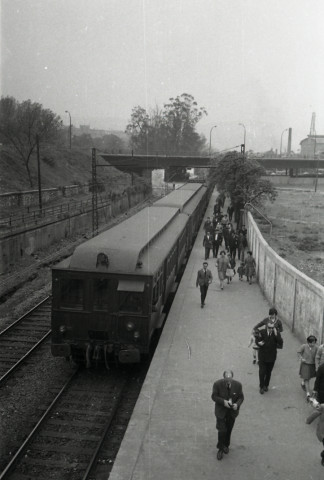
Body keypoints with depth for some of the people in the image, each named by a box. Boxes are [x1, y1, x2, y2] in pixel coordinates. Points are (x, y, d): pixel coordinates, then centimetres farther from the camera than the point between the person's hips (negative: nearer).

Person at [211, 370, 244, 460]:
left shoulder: (238, 385, -17)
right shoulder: (217, 384, -22)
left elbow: (241, 397, -6)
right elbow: (214, 396, -13)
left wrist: (237, 404, -26)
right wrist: (223, 401, -29)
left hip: (232, 411, 2)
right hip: (221, 411, -2)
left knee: (229, 430, 19)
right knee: (222, 430, -3)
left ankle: (226, 445, 45)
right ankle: (220, 449, 21)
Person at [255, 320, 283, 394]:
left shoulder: (277, 333, -9)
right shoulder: (262, 332, -10)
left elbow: (281, 343, -19)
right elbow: (257, 341, -2)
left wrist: (276, 334, -29)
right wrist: (259, 343, -25)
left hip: (271, 357, 1)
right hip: (262, 356, -1)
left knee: (268, 372, 16)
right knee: (262, 372, -2)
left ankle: (266, 385, 37)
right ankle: (261, 387, 15)